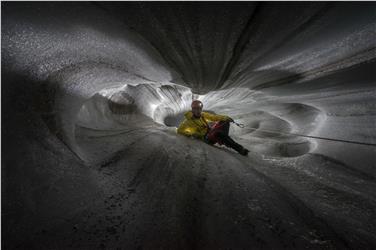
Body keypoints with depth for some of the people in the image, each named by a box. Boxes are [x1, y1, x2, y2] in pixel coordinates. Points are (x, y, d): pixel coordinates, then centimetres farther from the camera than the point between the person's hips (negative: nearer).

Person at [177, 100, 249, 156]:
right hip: (206, 138, -7)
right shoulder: (189, 121, -10)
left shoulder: (203, 115, 7)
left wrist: (226, 117, -11)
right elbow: (180, 130, -9)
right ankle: (239, 148, -29)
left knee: (225, 122, -6)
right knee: (219, 132, -36)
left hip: (211, 131, 8)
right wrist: (191, 134, -22)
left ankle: (224, 140, -24)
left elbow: (213, 117, 4)